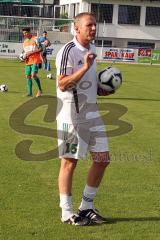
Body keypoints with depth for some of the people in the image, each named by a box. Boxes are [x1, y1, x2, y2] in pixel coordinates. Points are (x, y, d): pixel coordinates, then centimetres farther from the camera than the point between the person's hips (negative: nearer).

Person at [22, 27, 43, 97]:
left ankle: (40, 90, -3)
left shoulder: (35, 39, -5)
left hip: (35, 60, -7)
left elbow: (41, 49, -9)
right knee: (28, 76, 5)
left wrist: (31, 52, -15)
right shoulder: (25, 41, 16)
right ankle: (29, 92, 12)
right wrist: (24, 55, 3)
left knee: (33, 75, -20)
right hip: (28, 61, 7)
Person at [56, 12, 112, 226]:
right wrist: (85, 67, -28)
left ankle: (86, 207, 21)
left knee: (102, 158, 7)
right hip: (71, 115, -8)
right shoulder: (68, 51, -13)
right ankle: (67, 212, 13)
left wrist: (100, 90, 8)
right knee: (70, 162, 1)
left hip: (92, 113, 8)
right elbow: (62, 84, -21)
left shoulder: (91, 49, 14)